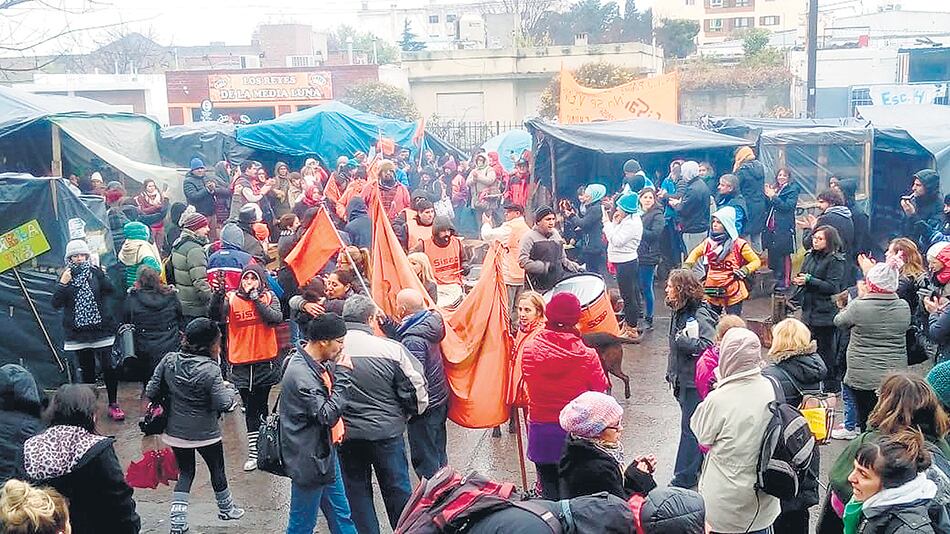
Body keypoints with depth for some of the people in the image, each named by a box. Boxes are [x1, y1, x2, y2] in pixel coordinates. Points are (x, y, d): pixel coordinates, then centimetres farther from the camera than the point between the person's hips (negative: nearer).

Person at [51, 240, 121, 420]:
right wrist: (62, 284, -13)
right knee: (87, 370, 10)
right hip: (78, 332, 1)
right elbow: (56, 304, -2)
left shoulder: (95, 272, 2)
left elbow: (111, 291, -7)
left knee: (108, 367, -5)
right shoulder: (65, 276, 4)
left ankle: (113, 404, 5)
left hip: (100, 329, -1)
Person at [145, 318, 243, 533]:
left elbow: (151, 392, -2)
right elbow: (223, 404, -22)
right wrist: (229, 389, -4)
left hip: (175, 432, 4)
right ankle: (226, 508, 40)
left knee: (185, 472, 19)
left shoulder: (169, 360, -8)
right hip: (205, 434, -4)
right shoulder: (210, 370, -23)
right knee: (217, 469, 19)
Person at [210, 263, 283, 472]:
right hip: (241, 363, 1)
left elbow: (276, 319, -15)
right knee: (250, 408, 9)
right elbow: (216, 317, -15)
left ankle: (260, 448, 23)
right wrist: (217, 296, -31)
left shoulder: (269, 297, 0)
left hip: (265, 361, -1)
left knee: (260, 406, 8)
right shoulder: (231, 299, -1)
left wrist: (256, 300, -20)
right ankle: (254, 452, 17)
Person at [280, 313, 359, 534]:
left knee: (341, 515, 20)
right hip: (309, 459, -9)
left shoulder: (318, 363, 2)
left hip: (325, 451, 9)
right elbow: (328, 415, -27)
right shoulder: (300, 373, -27)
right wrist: (343, 375, -24)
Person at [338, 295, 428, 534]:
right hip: (386, 431, -1)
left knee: (356, 491, 17)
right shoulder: (391, 349, -17)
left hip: (345, 434, 2)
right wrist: (405, 415, 10)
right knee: (397, 489, 15)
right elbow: (417, 392, -9)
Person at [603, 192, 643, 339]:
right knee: (631, 294, 18)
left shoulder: (632, 223, -20)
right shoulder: (628, 220, 12)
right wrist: (615, 222, -1)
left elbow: (616, 241, -24)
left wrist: (608, 223, -17)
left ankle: (632, 330, 3)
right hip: (626, 262, 11)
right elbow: (614, 237, 12)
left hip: (626, 263, -11)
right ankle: (629, 324, 28)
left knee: (628, 295, -4)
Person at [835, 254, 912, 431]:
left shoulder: (859, 307, -14)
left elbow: (839, 321, 3)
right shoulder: (904, 308, -3)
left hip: (863, 378, -3)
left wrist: (860, 297, 11)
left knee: (866, 423, 6)